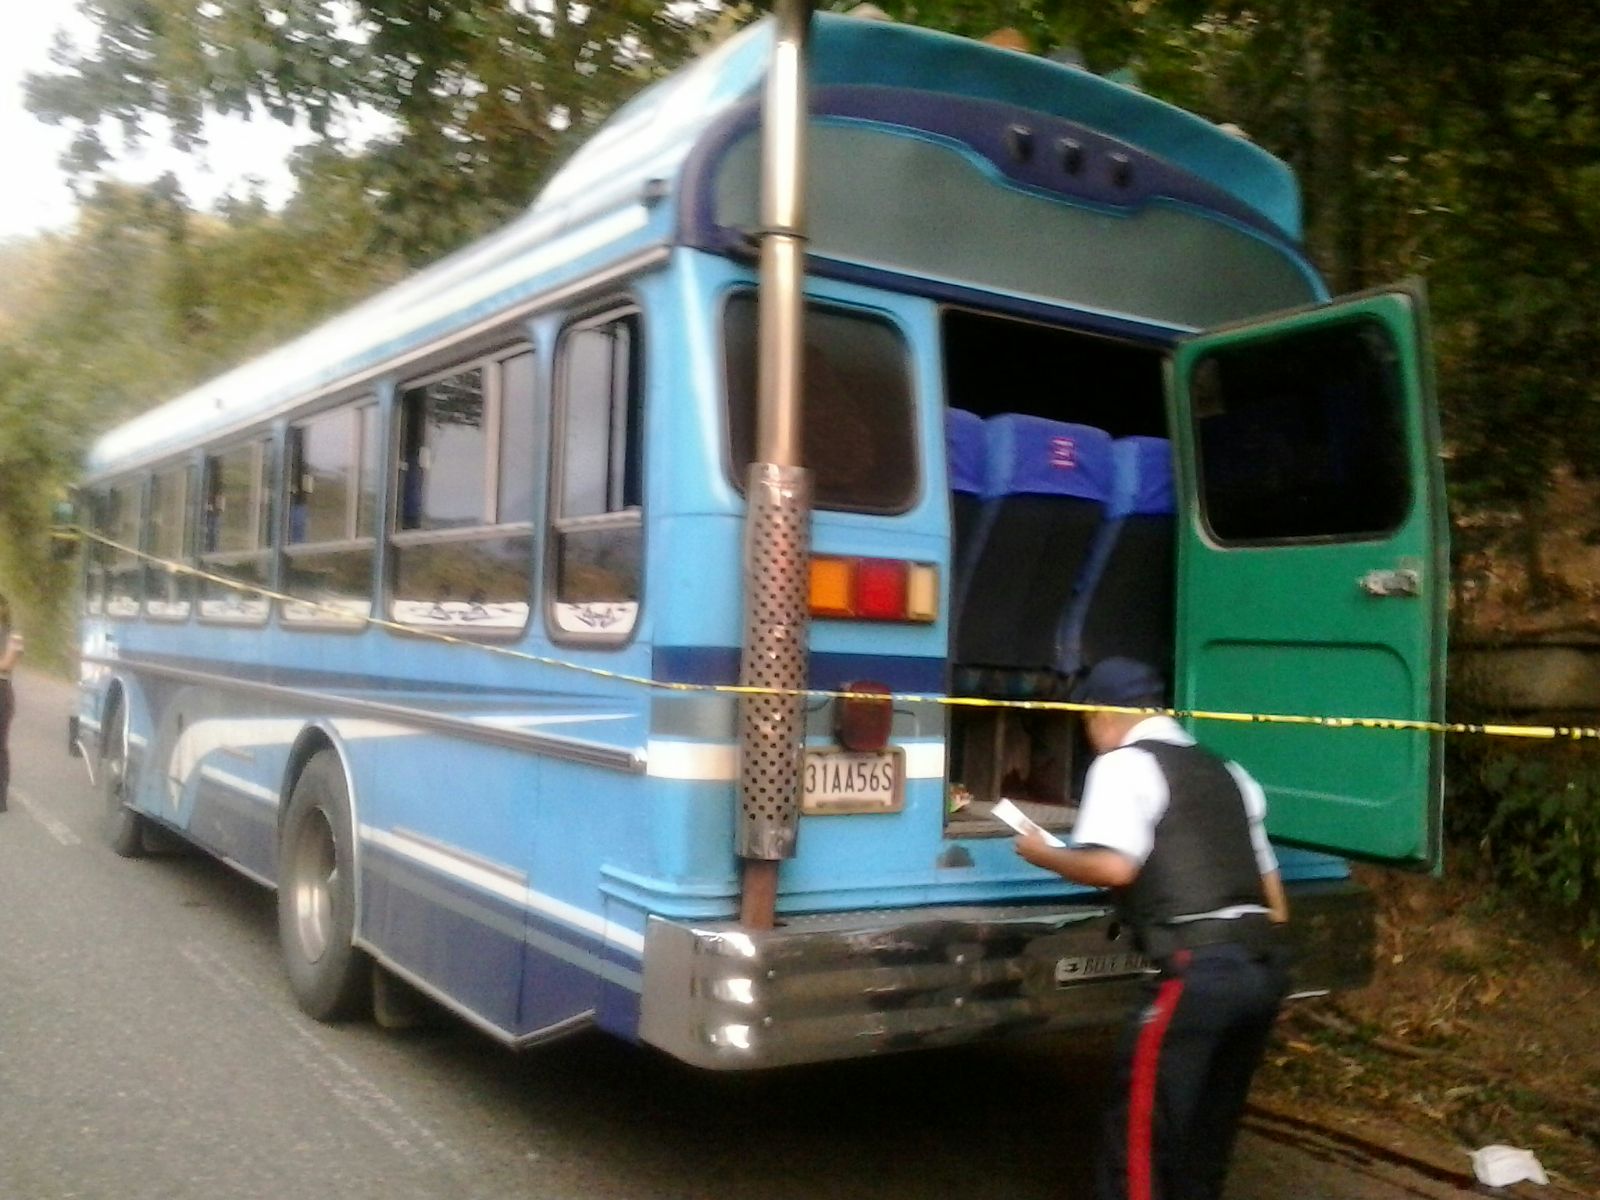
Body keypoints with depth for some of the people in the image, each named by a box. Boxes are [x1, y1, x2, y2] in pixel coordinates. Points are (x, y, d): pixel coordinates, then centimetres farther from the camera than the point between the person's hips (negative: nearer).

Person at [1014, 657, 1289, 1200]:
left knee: (1139, 1130, 2)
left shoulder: (1125, 764, 0)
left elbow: (1114, 867, -15)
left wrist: (1044, 854, 0)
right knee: (1207, 1128, 21)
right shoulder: (1226, 771, 22)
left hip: (1197, 968, -8)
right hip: (1264, 965, 8)